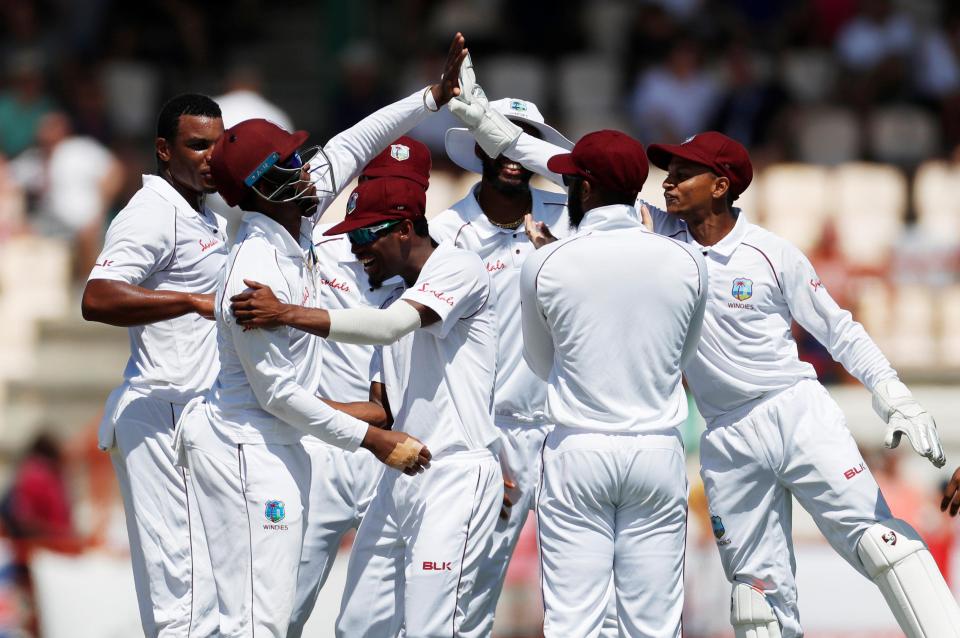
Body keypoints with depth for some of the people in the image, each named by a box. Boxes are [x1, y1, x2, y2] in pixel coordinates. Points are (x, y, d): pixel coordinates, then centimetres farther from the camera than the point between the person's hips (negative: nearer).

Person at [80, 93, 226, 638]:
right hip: (162, 417, -10)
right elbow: (98, 300, -28)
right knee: (185, 579, -14)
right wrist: (196, 301, -35)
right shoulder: (152, 215, -12)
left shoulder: (212, 221, 19)